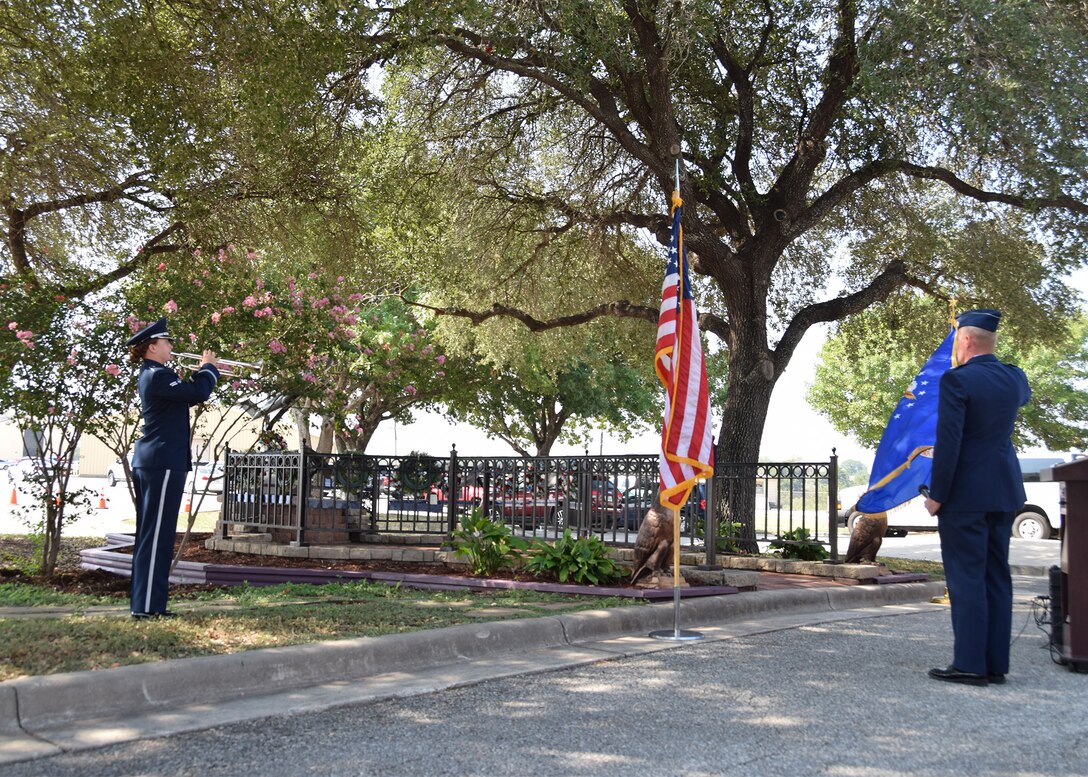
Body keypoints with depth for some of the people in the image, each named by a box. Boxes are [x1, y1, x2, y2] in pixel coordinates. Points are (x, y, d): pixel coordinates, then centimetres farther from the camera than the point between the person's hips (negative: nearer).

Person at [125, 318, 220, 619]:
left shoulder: (151, 375, 18)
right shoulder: (158, 375, -14)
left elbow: (186, 395, 25)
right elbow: (197, 394, -24)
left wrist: (206, 371, 12)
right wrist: (208, 368, -6)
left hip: (149, 462, 11)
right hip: (163, 462, -11)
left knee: (151, 535, 12)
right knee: (156, 535, -8)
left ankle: (146, 602, 17)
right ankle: (148, 605, -6)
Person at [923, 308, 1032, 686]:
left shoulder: (957, 380, -15)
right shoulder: (1014, 378, 7)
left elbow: (947, 442, -18)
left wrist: (937, 495, -11)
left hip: (966, 495, -7)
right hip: (1005, 492, 7)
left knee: (966, 577, -3)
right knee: (996, 576, 10)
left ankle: (970, 664, -2)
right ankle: (995, 663, 14)